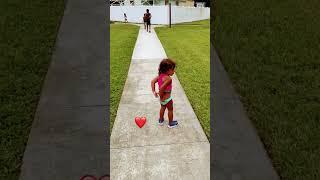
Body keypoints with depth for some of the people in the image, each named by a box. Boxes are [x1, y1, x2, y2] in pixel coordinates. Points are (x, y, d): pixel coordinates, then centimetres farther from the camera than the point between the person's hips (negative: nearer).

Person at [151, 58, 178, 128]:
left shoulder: (160, 75, -8)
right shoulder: (168, 79, -33)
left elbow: (153, 81, -6)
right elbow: (161, 88, -37)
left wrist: (154, 91, -2)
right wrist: (161, 96, -22)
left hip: (162, 97, 7)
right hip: (167, 98, -7)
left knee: (162, 108, 30)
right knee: (170, 109, 17)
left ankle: (161, 120, 50)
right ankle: (171, 123, 37)